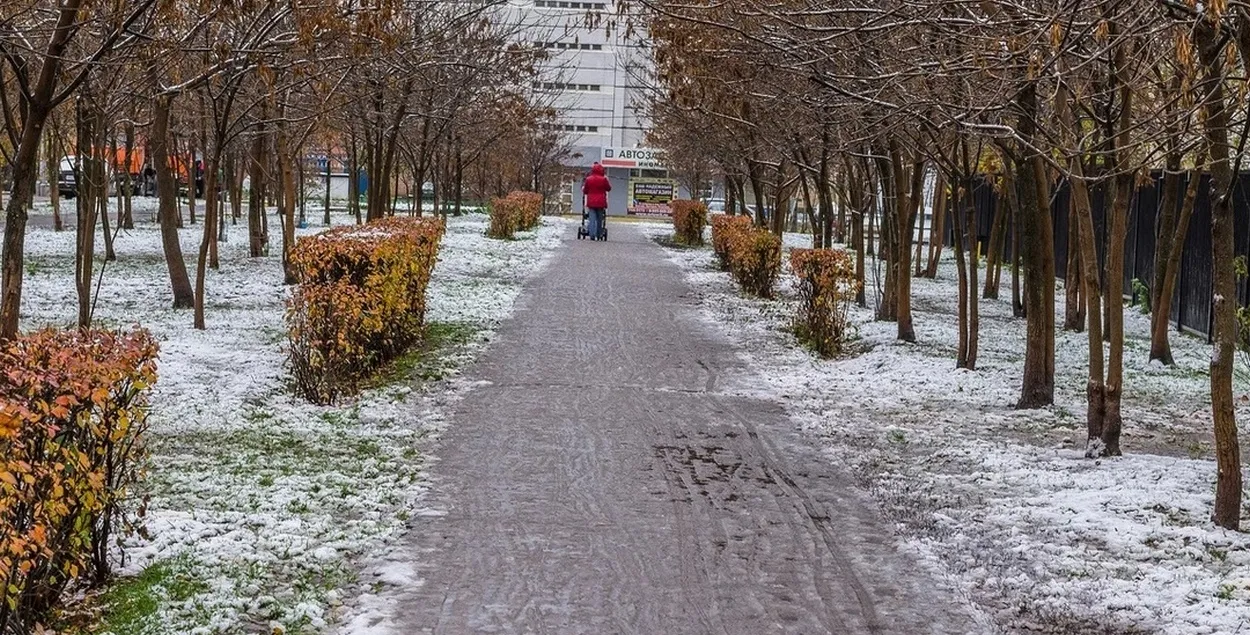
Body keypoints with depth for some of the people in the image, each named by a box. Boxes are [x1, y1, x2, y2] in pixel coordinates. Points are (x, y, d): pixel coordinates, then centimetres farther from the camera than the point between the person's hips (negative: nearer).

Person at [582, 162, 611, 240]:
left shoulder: (588, 179, -2)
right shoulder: (603, 179, -7)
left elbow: (585, 191, 7)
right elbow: (609, 188, 7)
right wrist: (608, 180, 22)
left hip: (591, 203, 0)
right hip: (601, 203, 0)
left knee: (592, 219, -2)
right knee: (600, 219, 11)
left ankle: (592, 235, -13)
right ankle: (599, 235, 14)